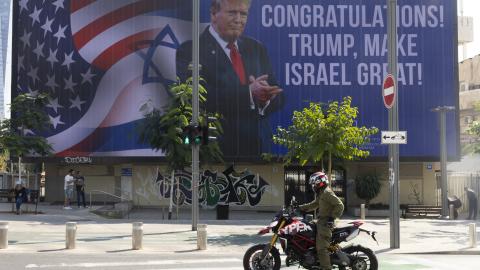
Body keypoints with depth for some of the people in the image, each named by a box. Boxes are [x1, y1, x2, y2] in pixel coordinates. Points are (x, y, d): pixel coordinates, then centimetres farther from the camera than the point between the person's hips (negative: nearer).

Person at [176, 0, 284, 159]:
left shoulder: (257, 49, 12)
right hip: (215, 150, -5)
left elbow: (278, 98, 8)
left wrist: (265, 98, -15)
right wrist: (248, 92, -27)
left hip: (258, 147, 5)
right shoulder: (190, 51, -6)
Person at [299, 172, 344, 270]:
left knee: (322, 247, -15)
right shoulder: (320, 194, 18)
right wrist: (300, 208, 20)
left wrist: (332, 217, -21)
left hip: (326, 223, -11)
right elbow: (313, 205, 27)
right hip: (321, 222, 11)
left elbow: (340, 205, -18)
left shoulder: (327, 193, -14)